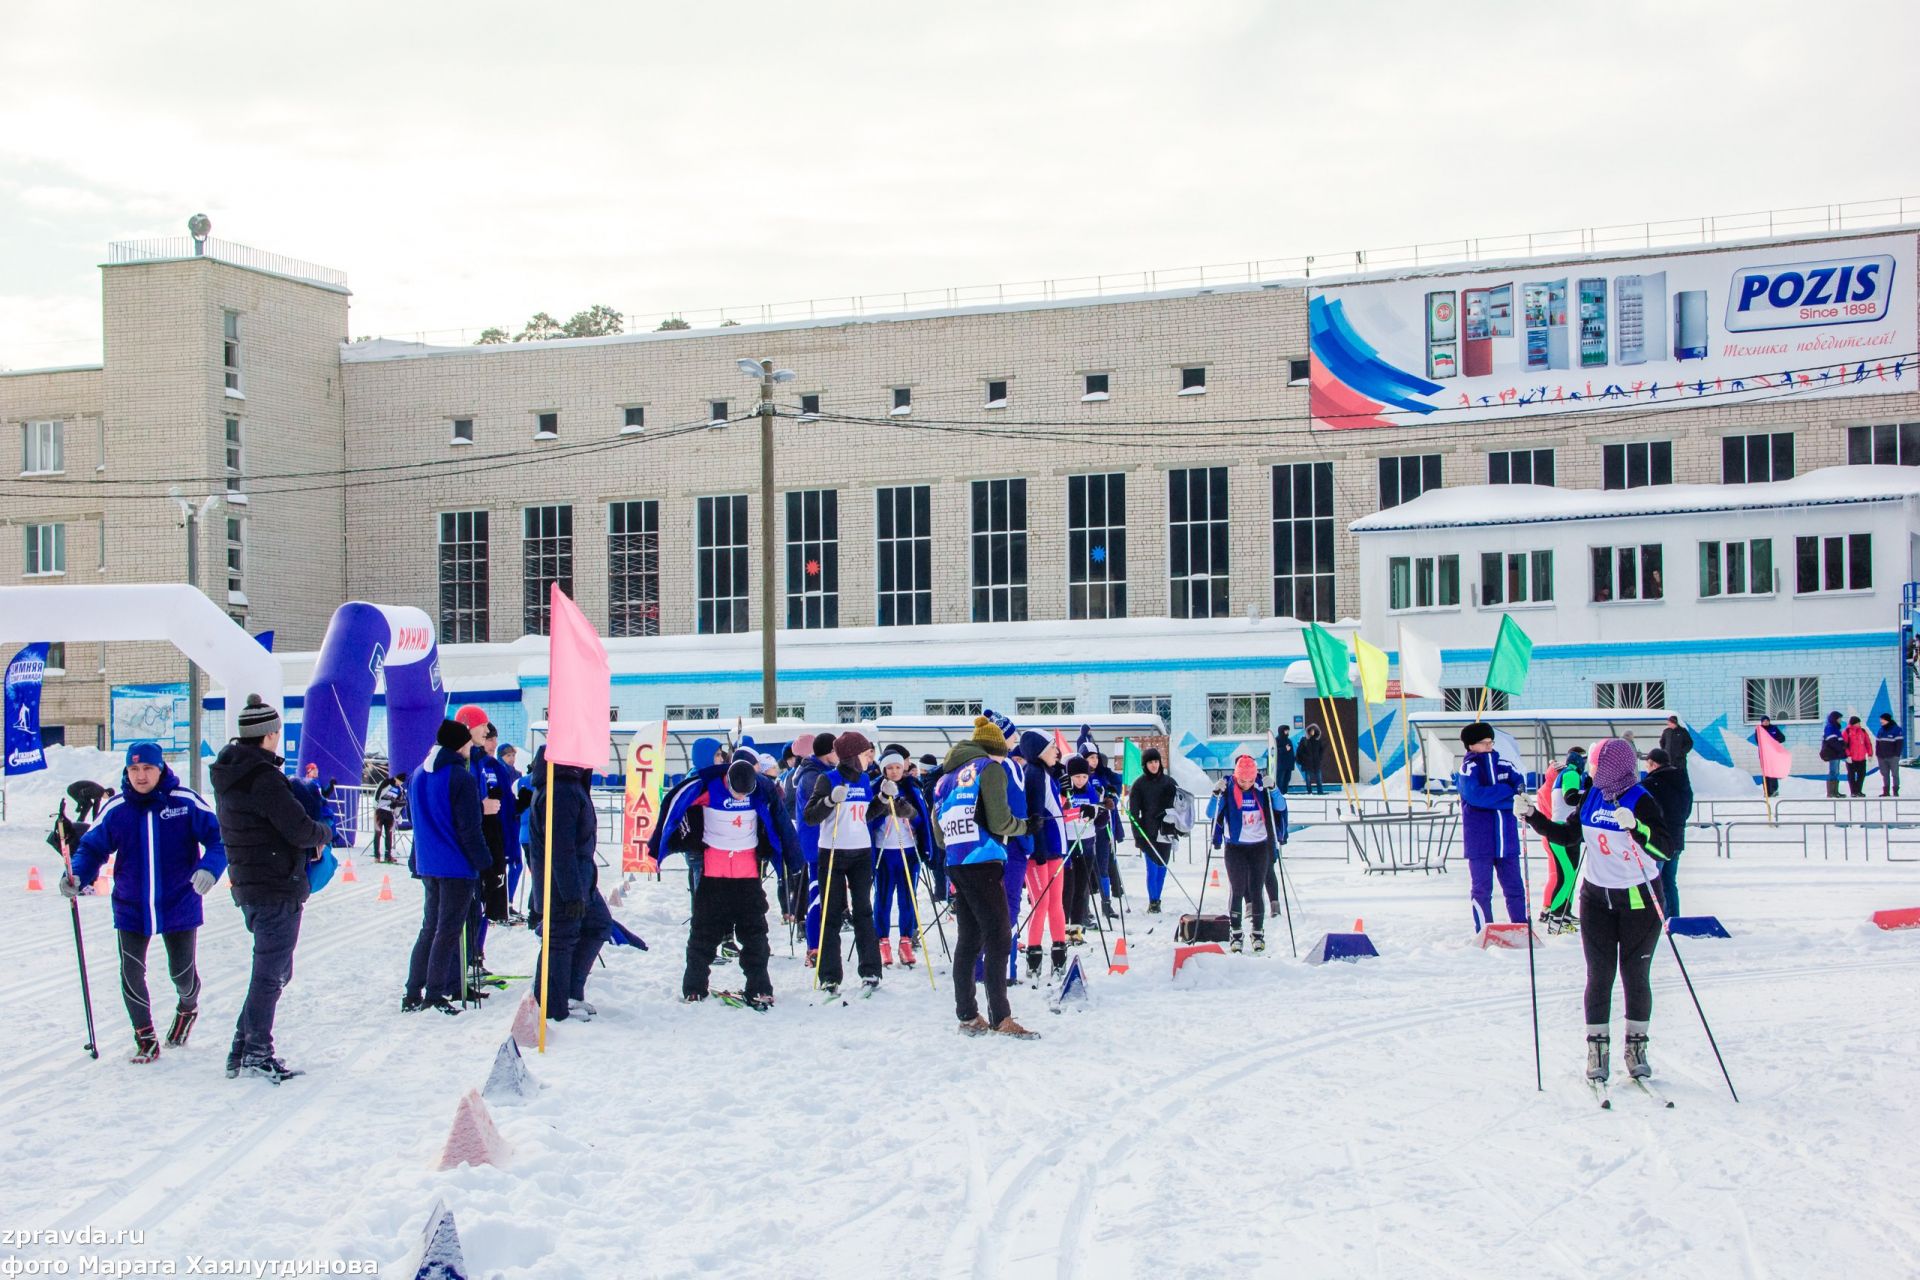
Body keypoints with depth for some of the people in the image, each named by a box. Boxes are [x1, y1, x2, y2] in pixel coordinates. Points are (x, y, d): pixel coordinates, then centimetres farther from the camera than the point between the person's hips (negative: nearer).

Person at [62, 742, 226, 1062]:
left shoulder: (186, 802, -10)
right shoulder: (115, 808, -3)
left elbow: (217, 837, -8)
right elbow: (93, 847, 3)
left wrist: (209, 868, -26)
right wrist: (77, 876, -16)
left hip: (179, 905, -1)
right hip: (131, 907, 2)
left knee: (182, 972, 10)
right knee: (131, 975, -1)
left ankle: (187, 1008, 45)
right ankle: (145, 1038, 19)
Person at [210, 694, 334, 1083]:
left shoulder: (229, 773, 10)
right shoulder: (262, 777, -20)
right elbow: (299, 829, -20)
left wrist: (308, 848, 10)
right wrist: (324, 833, 0)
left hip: (249, 886, 9)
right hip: (277, 889, -9)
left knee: (273, 970, 18)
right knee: (271, 972, 0)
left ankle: (243, 1049, 21)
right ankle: (257, 1052, 6)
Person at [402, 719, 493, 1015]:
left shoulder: (419, 774, 9)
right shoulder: (461, 778, -16)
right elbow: (470, 830, -15)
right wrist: (485, 863, -7)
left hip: (427, 865, 8)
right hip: (457, 866, -8)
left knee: (430, 927, 16)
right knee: (449, 930, -1)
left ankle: (413, 993, 14)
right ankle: (434, 995, -1)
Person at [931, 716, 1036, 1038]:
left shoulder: (947, 776, 18)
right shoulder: (990, 768, -2)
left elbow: (939, 834, 17)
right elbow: (999, 821, -11)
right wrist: (1023, 826, 7)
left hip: (955, 865, 7)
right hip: (984, 863, -7)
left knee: (968, 940, 12)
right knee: (999, 939, -6)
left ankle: (967, 1016, 14)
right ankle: (1000, 1018, -9)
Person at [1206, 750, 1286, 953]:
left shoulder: (1262, 788, -3)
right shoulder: (1227, 789, -7)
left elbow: (1281, 807, -10)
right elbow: (1211, 814, -10)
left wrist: (1272, 790, -25)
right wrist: (1216, 794, -25)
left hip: (1260, 847, 1)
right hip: (1235, 847, -1)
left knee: (1256, 890, 2)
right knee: (1237, 890, -3)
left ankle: (1258, 932, 11)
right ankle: (1235, 934, 3)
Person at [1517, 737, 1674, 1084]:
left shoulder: (1643, 802, -14)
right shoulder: (1592, 798, 4)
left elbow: (1663, 848, -26)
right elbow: (1568, 835, 17)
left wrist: (1634, 827, -41)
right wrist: (1533, 816, 9)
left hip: (1639, 901, -4)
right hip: (1597, 898, 4)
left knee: (1636, 976, 5)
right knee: (1599, 976, 3)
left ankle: (1636, 1045, 19)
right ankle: (1597, 1047, 9)